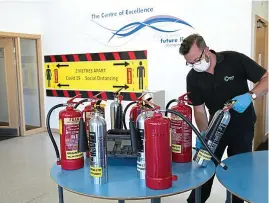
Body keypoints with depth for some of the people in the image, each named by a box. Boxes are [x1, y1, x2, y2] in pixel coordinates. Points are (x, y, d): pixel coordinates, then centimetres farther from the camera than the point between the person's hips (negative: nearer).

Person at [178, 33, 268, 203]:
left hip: (242, 126, -2)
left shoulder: (235, 60, -19)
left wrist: (250, 96, -32)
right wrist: (203, 134, -20)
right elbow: (199, 109, -5)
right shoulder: (193, 77, -10)